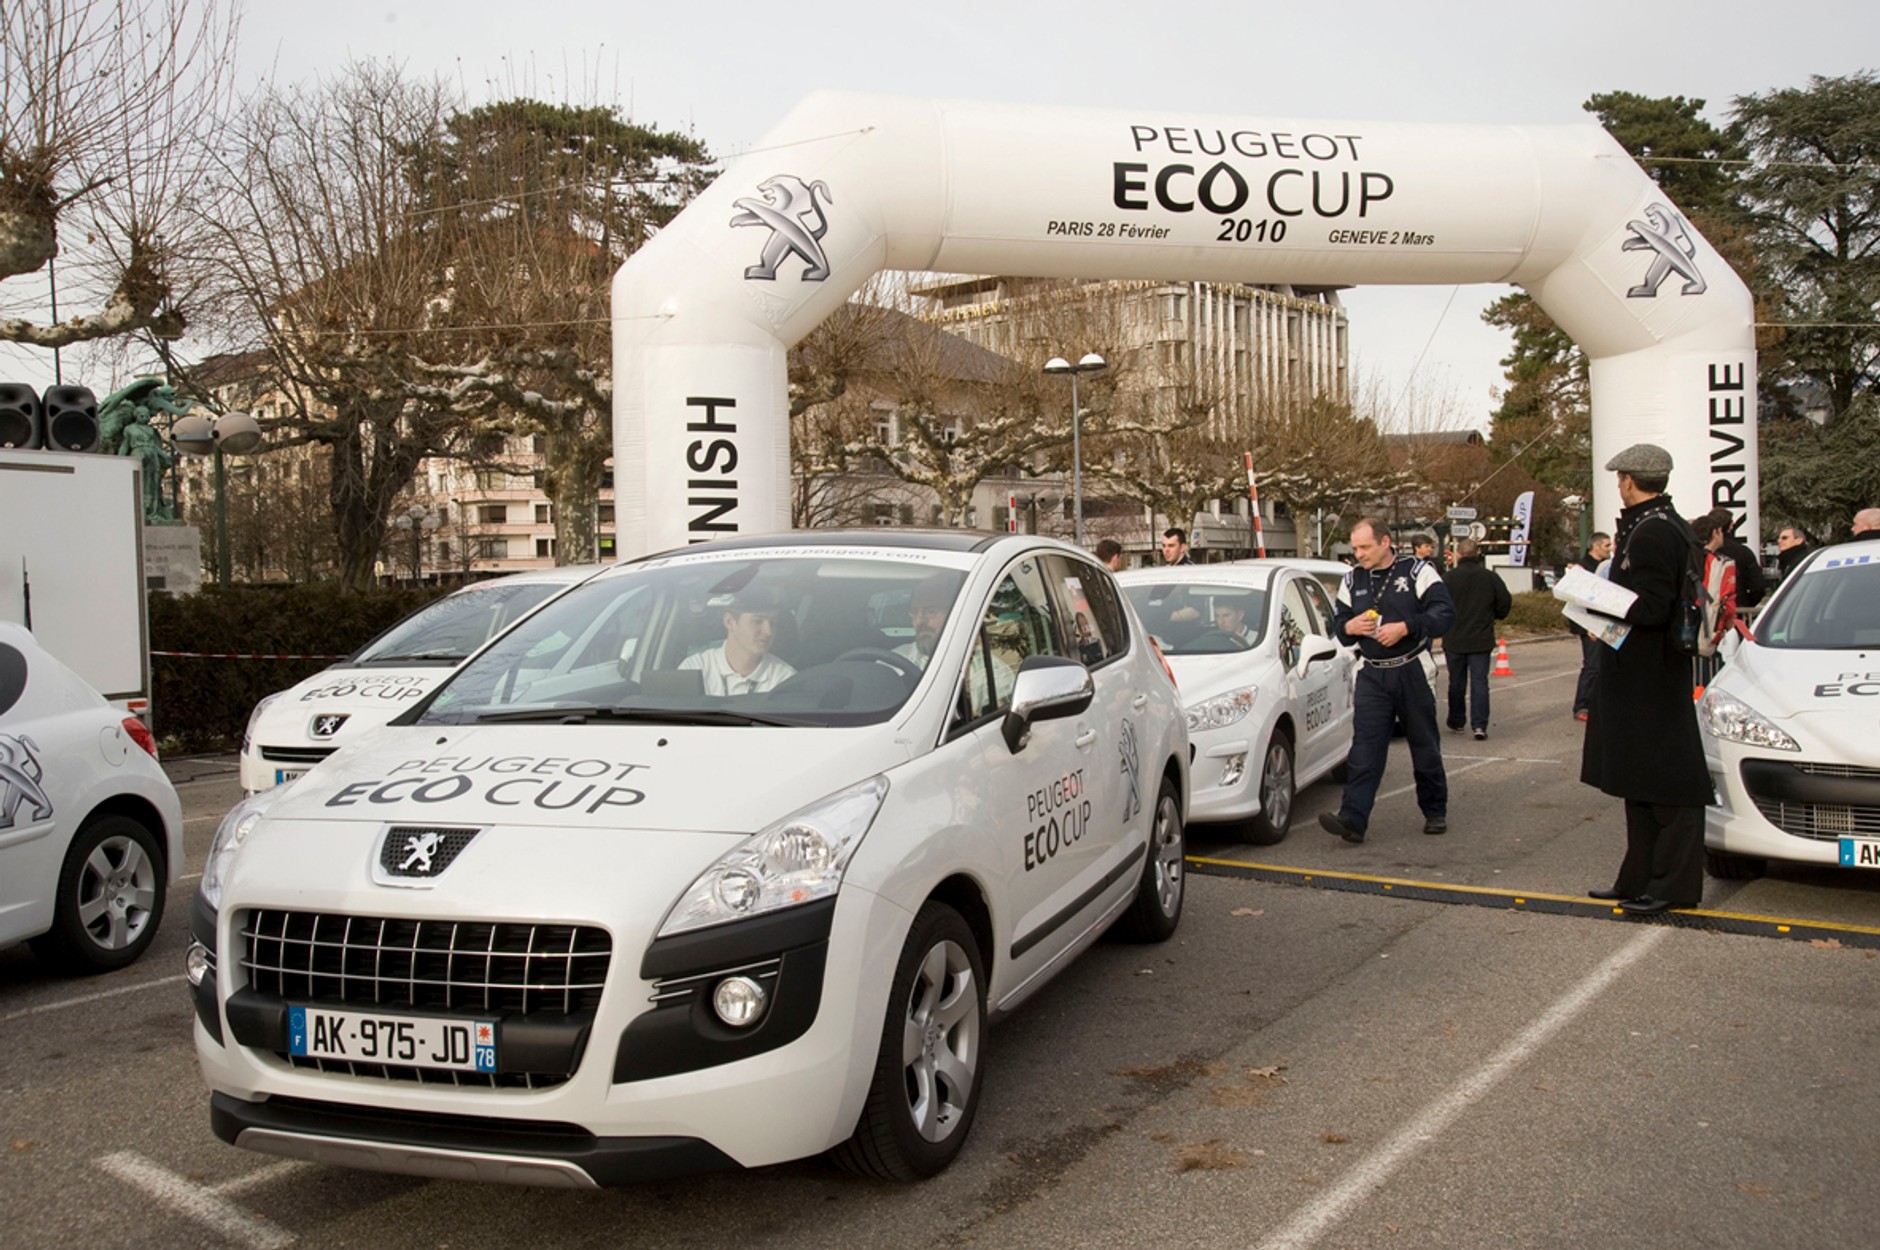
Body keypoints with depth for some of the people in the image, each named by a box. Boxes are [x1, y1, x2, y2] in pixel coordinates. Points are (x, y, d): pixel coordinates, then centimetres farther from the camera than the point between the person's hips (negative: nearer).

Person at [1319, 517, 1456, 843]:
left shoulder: (1416, 571, -3)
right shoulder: (1352, 579, 9)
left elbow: (1445, 613, -11)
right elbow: (1337, 622, 14)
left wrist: (1405, 627, -22)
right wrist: (1349, 627, -10)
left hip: (1413, 672, -2)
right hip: (1372, 676, 3)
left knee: (1426, 748, 9)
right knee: (1364, 750, -8)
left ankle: (1435, 812, 27)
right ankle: (1352, 819, -16)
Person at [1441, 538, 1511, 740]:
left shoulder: (1448, 578, -11)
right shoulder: (1491, 577, -4)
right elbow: (1505, 603, 0)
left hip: (1454, 640, 0)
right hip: (1481, 640, 1)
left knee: (1456, 682, 13)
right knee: (1479, 682, 2)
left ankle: (1456, 722, 23)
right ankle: (1479, 725, -7)